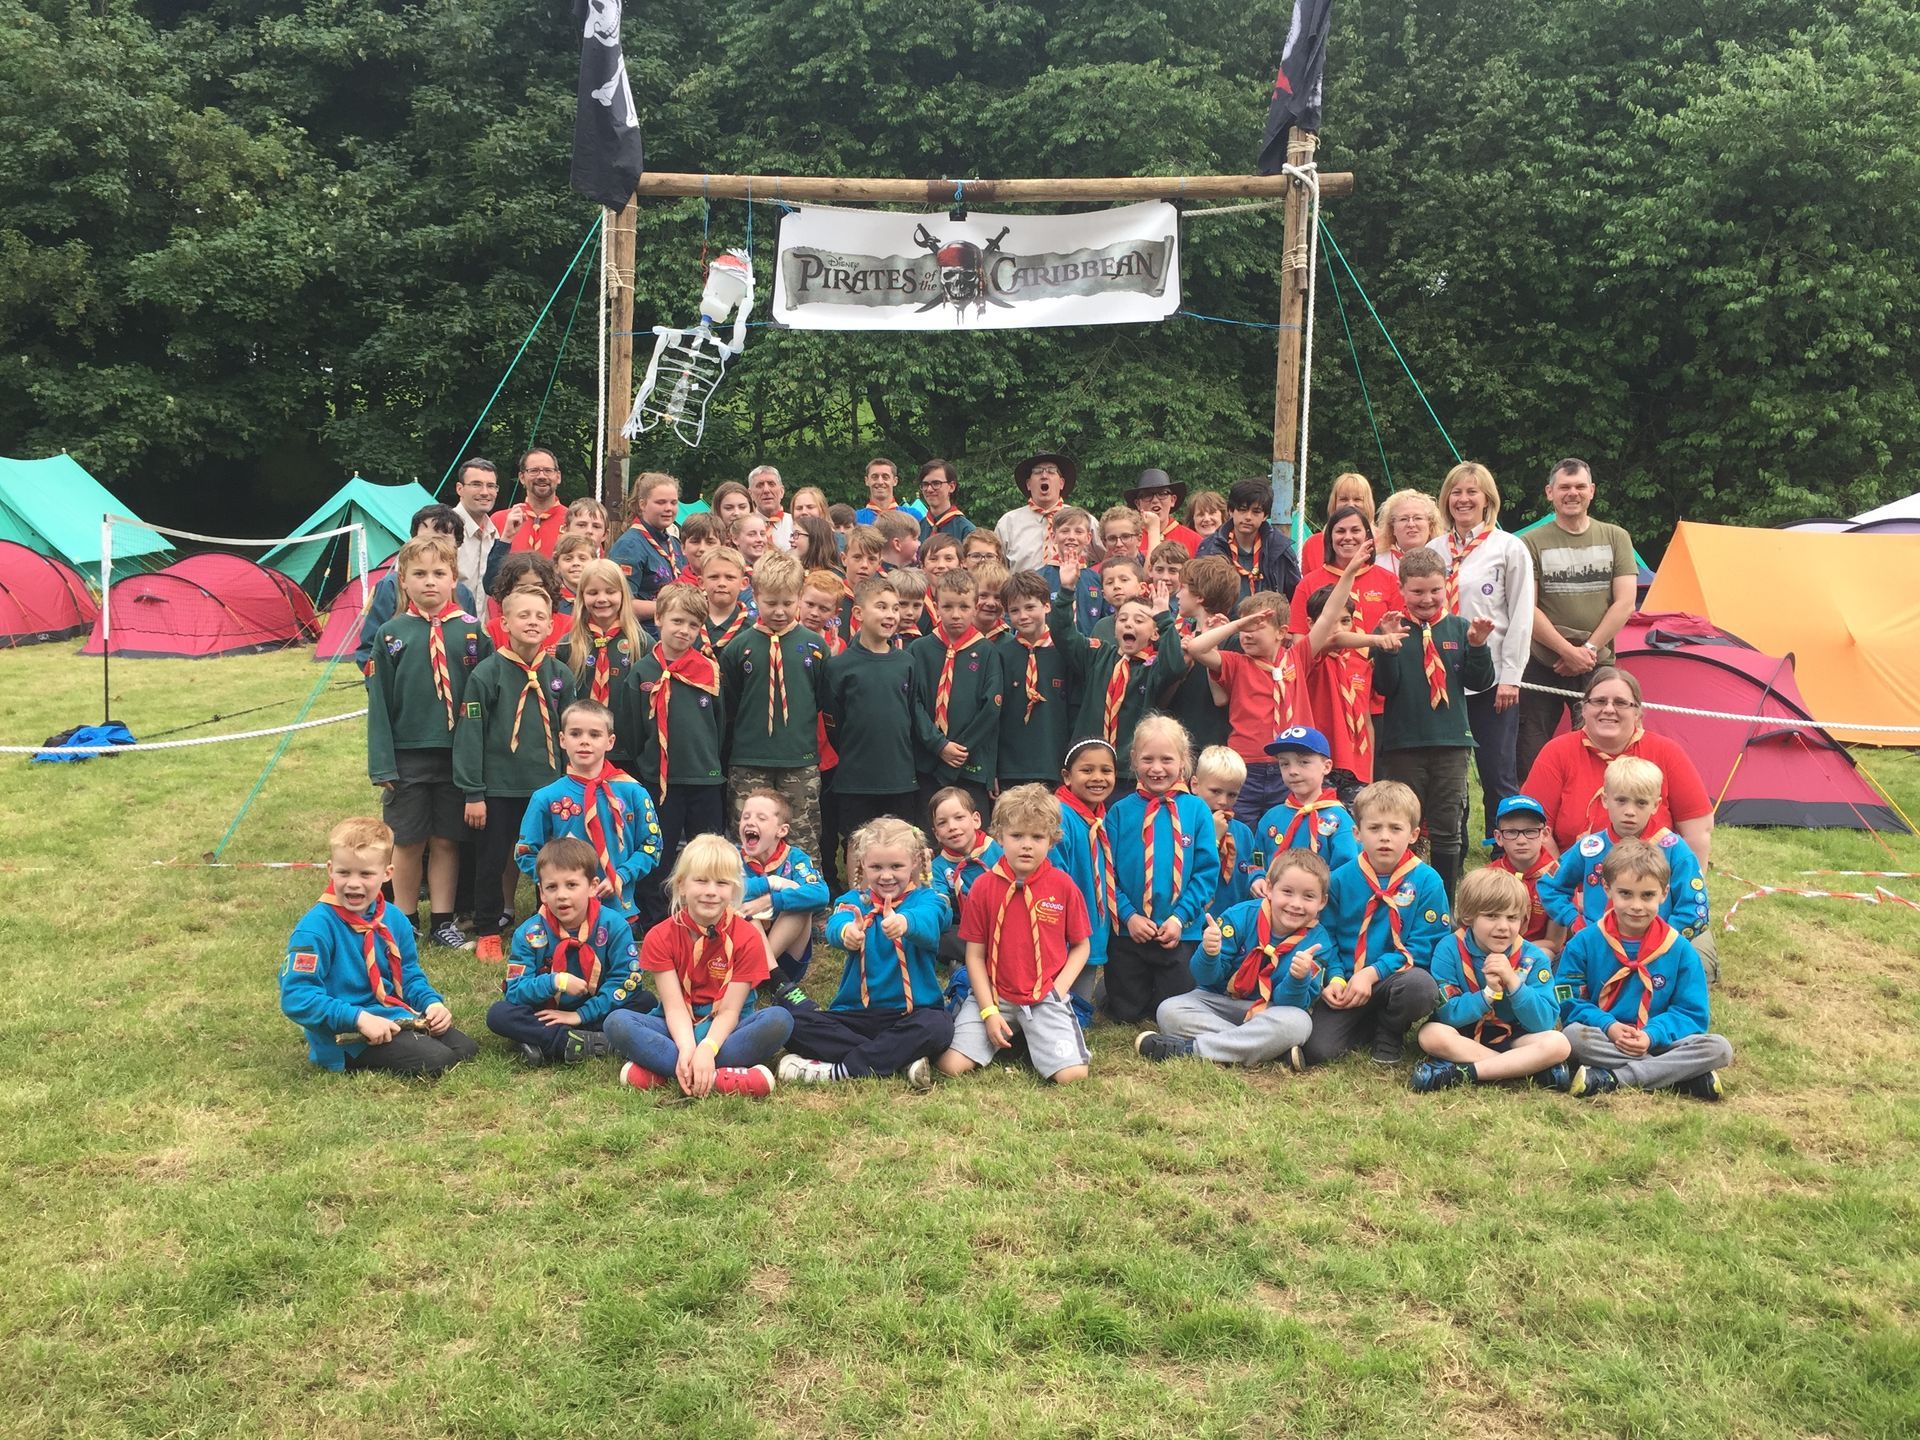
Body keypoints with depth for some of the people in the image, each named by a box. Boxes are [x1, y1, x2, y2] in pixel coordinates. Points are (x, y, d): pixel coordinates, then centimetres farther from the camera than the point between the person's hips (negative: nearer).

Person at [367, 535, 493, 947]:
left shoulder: (471, 631, 0)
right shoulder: (391, 635, -1)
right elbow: (379, 702, 0)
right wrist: (382, 765, -5)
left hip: (457, 754, 1)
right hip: (407, 755, 0)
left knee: (446, 840, 8)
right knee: (408, 842, 8)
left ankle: (442, 920, 20)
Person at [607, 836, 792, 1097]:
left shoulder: (747, 937, -10)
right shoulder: (660, 937, -7)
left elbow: (729, 1010, -14)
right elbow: (674, 1007, -14)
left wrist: (706, 1049, -34)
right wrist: (686, 1050, -33)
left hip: (725, 1029, 0)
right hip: (678, 1029, 1)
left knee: (779, 1019, -31)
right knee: (617, 1022, -27)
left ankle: (660, 1073, -33)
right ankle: (718, 1078, -35)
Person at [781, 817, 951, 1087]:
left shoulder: (925, 899, 0)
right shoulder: (854, 900, 6)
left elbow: (927, 922, -27)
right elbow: (835, 923, -19)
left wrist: (904, 922, -53)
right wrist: (846, 931, -47)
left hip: (910, 1013, -2)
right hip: (855, 1011, 3)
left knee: (937, 1026, -35)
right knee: (794, 1022, -21)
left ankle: (840, 1070, -28)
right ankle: (900, 1060, -25)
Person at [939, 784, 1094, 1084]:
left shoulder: (1063, 886, -2)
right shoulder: (983, 886, -2)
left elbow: (1080, 946, 6)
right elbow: (975, 954, 1)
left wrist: (1058, 990, -7)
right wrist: (989, 1011, -7)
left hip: (1045, 998, 0)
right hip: (994, 996, 0)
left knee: (1072, 1075, -19)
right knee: (951, 1066, -17)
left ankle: (1033, 1041, 13)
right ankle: (1010, 1039, 13)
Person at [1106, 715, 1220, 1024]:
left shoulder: (1197, 810, -2)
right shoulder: (1120, 812, -2)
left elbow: (1207, 871, -4)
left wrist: (1181, 917, -12)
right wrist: (1129, 915, -13)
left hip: (1181, 932, 0)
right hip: (1129, 930, 0)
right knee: (1125, 1012, 7)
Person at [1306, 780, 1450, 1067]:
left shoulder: (1427, 881, -4)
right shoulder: (1341, 879, 2)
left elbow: (1422, 947, -8)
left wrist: (1371, 974, -19)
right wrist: (1335, 978, -14)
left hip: (1396, 977, -1)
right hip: (1347, 982, 1)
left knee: (1422, 987, -37)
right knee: (1317, 1050, -20)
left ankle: (1390, 1034, -1)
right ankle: (1368, 1026, 15)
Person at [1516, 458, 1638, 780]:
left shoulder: (1616, 538, 7)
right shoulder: (1532, 543, 0)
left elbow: (1624, 604, 1)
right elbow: (1527, 609, -6)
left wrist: (1589, 649, -9)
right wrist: (1569, 652, -13)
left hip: (1598, 668, 1)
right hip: (1542, 668, -1)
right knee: (1530, 757, 0)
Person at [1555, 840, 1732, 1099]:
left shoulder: (1680, 950, 2)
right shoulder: (1584, 944, 0)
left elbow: (1692, 1012, 0)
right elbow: (1569, 1000, -2)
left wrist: (1652, 1035, -17)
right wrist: (1608, 1026, -19)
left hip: (1658, 1042, 2)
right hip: (1606, 1042, -1)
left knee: (1719, 1049, -22)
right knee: (1574, 1035, -33)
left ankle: (1612, 1079, -27)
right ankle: (1685, 1076, -28)